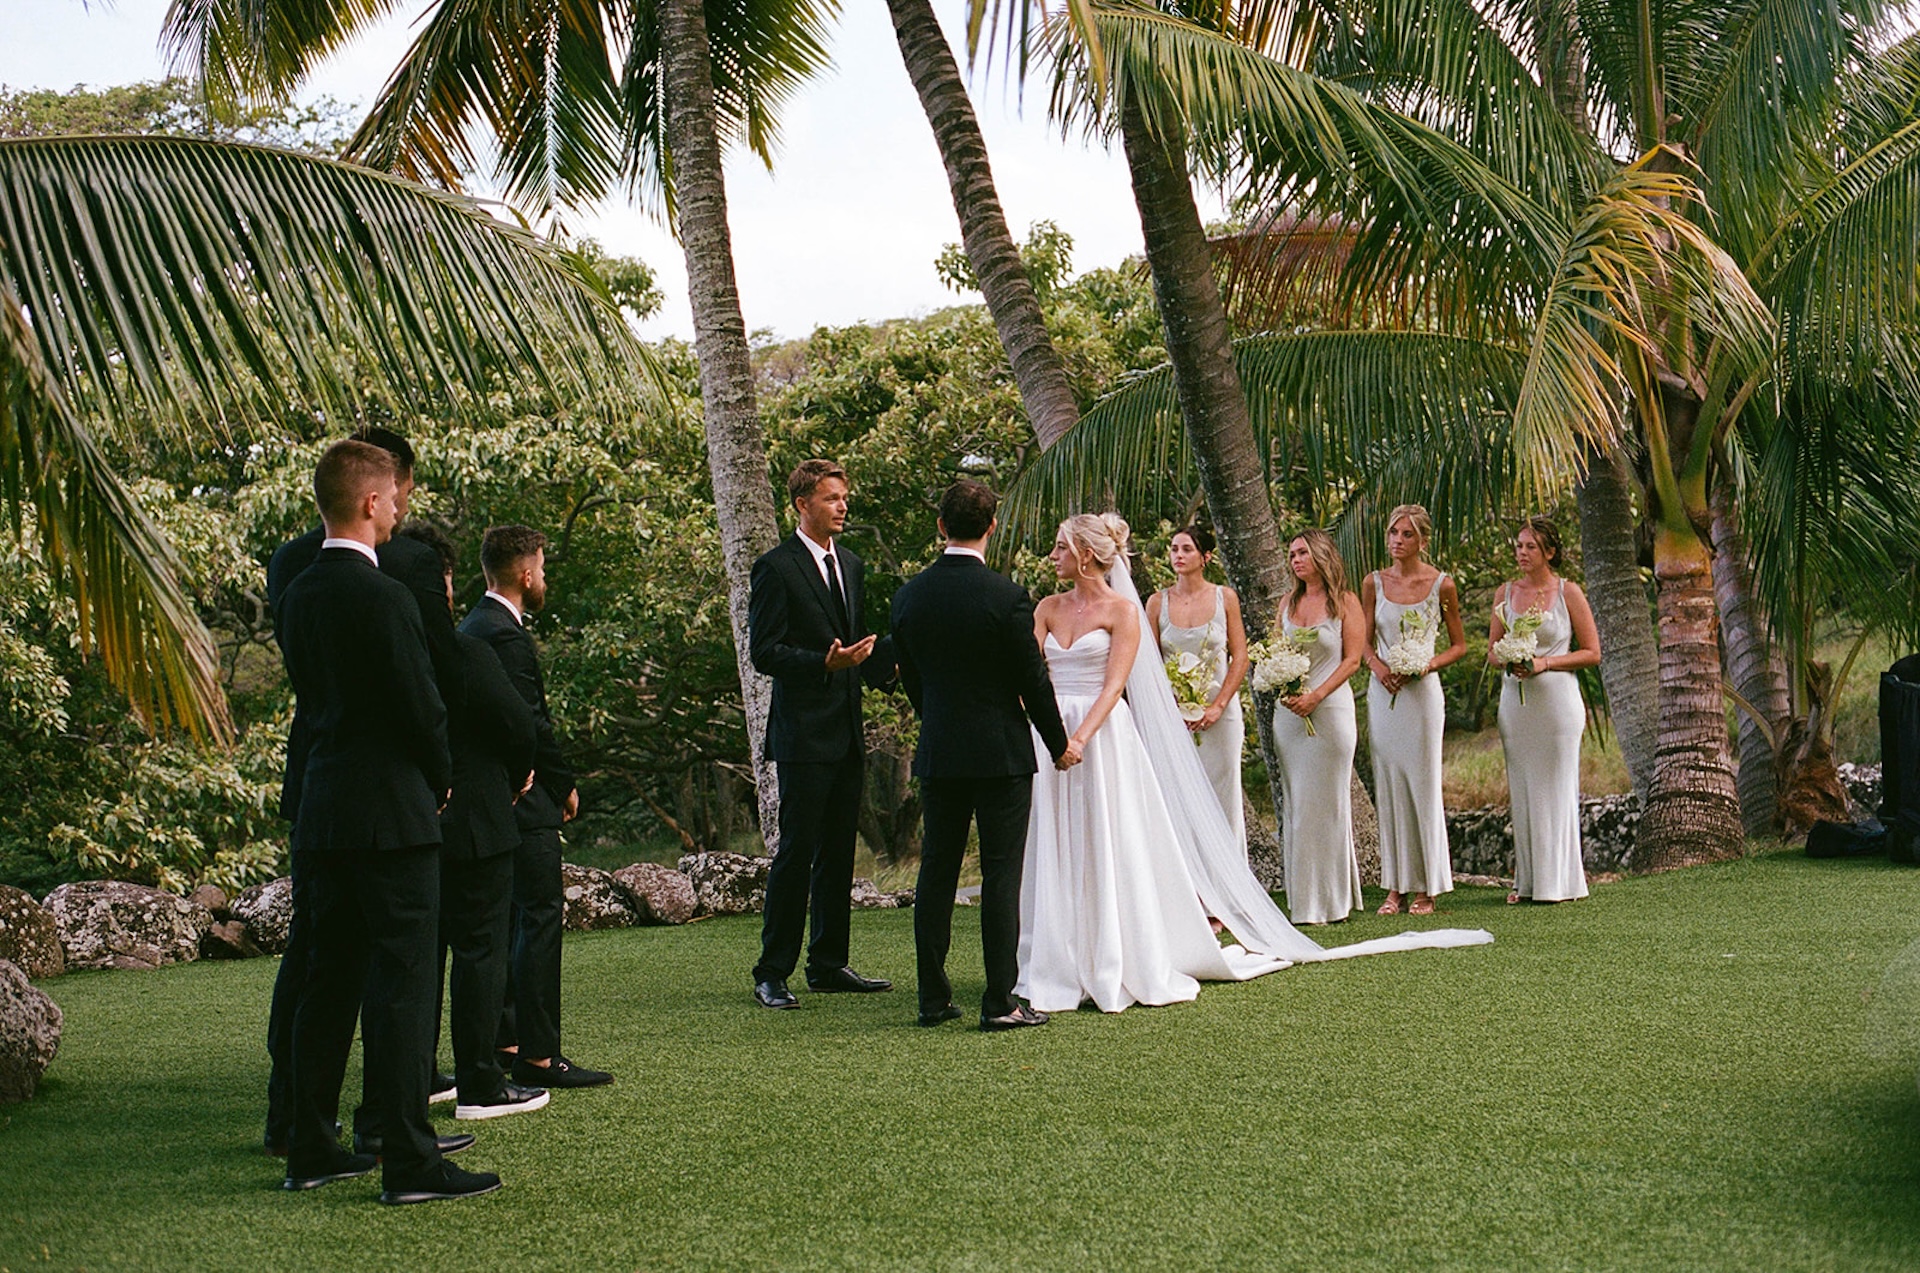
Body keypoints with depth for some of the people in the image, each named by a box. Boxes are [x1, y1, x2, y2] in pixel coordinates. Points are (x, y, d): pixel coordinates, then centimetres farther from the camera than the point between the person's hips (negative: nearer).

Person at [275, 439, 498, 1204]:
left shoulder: (299, 595, 9)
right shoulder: (382, 597, -16)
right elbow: (422, 706, -15)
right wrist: (440, 780, 4)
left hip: (322, 812, 8)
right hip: (390, 811, -8)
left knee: (328, 978, 14)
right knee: (400, 983, -5)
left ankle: (311, 1150, 21)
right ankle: (410, 1162, -2)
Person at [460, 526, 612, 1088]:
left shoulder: (474, 626, 15)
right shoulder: (506, 635, -17)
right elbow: (531, 724, -19)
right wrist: (565, 785, -6)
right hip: (523, 800, -11)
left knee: (508, 919, 15)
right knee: (540, 918, -7)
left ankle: (503, 1041, 22)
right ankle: (536, 1055, -6)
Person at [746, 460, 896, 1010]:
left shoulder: (850, 565, 17)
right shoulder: (777, 568, -7)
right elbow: (764, 651, -13)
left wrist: (883, 655, 5)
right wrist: (825, 663, -25)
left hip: (848, 733, 8)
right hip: (804, 732, -7)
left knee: (839, 852, 11)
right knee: (796, 852, -6)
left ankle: (829, 965, 20)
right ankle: (772, 974, 1)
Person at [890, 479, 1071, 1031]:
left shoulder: (909, 595, 1)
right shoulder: (1007, 597, -13)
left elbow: (910, 678, 11)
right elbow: (1033, 680, -8)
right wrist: (1060, 745, 6)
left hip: (937, 754, 5)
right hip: (1001, 753, -4)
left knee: (936, 872, 10)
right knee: (1001, 875, -1)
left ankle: (933, 998, 14)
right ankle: (999, 1002, 0)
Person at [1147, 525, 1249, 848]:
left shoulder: (1225, 597, 2)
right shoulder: (1158, 602, 3)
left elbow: (1240, 657, 0)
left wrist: (1218, 706, -9)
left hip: (1219, 711, 0)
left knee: (1221, 794, 3)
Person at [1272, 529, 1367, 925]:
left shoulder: (1345, 602, 0)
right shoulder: (1289, 603, 15)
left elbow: (1352, 660, -5)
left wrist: (1316, 696, -15)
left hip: (1330, 709, -5)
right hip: (1288, 711, 5)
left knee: (1326, 801, -3)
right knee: (1294, 804, 5)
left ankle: (1333, 899, 6)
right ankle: (1303, 901, 10)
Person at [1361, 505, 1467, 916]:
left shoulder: (1442, 585, -1)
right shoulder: (1374, 583, 7)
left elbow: (1459, 645, 5)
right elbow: (1365, 641, 12)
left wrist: (1427, 665, -12)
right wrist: (1378, 666, -8)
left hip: (1422, 692, -3)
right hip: (1382, 692, 3)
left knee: (1422, 785, -1)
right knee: (1388, 786, 4)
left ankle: (1426, 888, 7)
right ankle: (1395, 887, 10)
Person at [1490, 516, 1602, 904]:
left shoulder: (1568, 592, -1)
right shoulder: (1506, 593, 10)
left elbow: (1592, 653, -1)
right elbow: (1492, 651, 14)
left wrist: (1545, 662, -13)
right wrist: (1508, 662, -9)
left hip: (1556, 700, -4)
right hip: (1515, 701, 4)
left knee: (1556, 788, -2)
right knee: (1521, 790, 6)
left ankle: (1559, 881, 6)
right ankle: (1527, 881, 12)